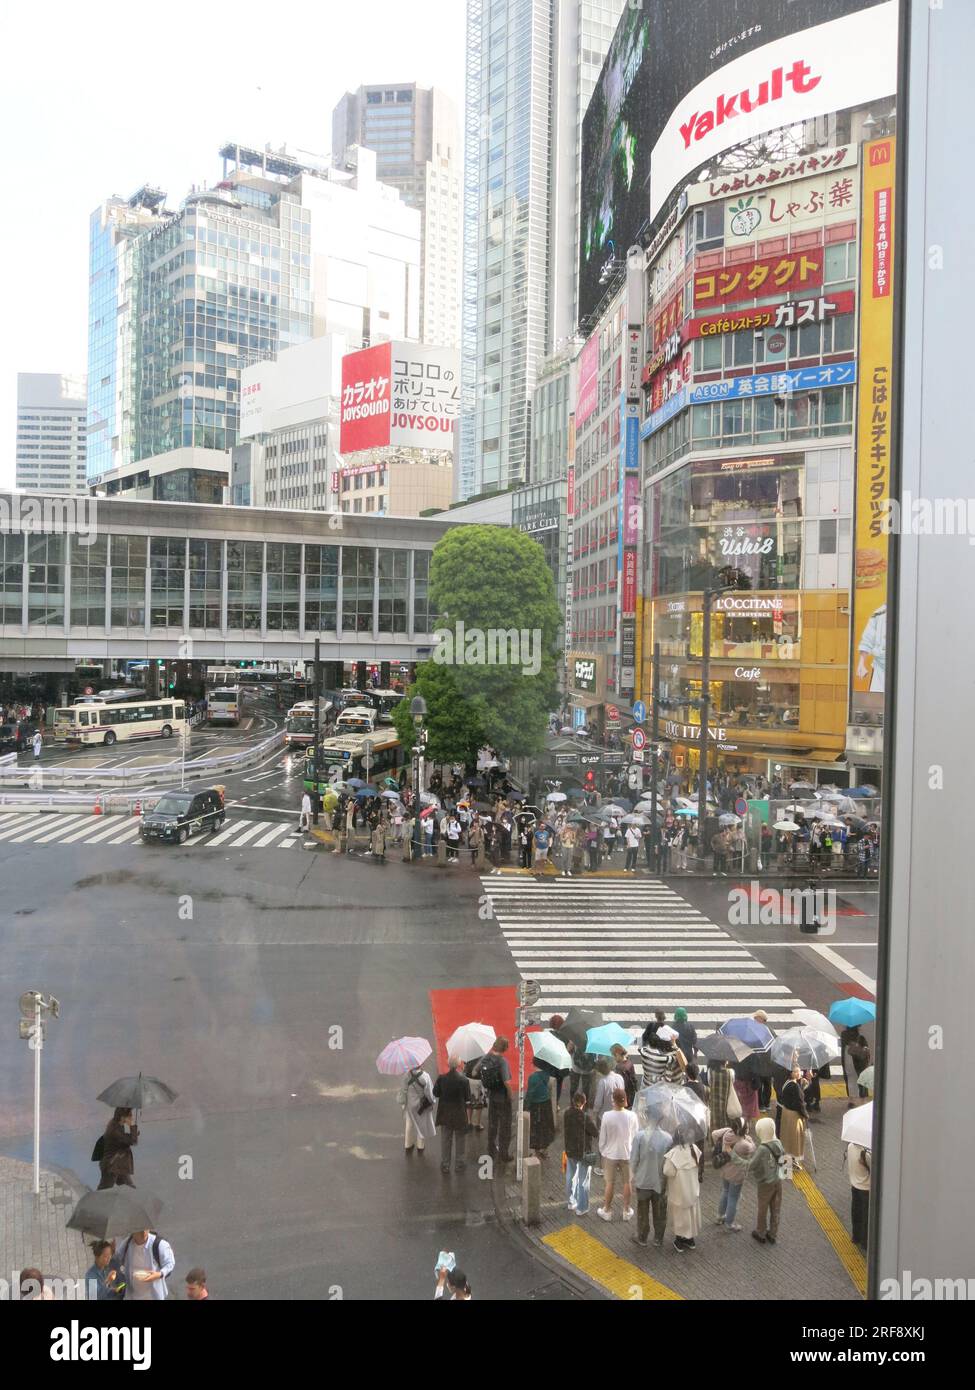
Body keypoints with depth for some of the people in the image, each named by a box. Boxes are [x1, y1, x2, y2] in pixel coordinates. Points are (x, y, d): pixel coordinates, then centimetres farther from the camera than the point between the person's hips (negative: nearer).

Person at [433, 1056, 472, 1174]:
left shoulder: (441, 1078, -14)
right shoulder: (464, 1080, -21)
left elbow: (435, 1093, -3)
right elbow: (468, 1098, -12)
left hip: (445, 1114, 2)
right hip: (460, 1115, -2)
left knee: (445, 1140, 16)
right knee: (460, 1140, 16)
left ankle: (444, 1165, 24)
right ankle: (459, 1164, 24)